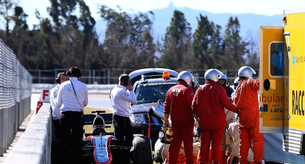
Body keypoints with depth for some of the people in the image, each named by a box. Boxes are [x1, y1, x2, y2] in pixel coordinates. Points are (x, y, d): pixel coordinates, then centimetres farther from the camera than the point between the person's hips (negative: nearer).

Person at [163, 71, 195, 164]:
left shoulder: (171, 90, 11)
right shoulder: (187, 90, -9)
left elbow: (166, 107, 16)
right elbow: (192, 107, -12)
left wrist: (166, 120, 23)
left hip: (174, 121, 6)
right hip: (186, 121, -6)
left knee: (174, 143, 11)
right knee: (188, 143, -2)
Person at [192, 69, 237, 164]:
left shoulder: (200, 90, 7)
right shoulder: (219, 89, -8)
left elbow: (194, 107, 10)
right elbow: (226, 104, -14)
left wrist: (198, 117, 25)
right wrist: (236, 109, 1)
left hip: (204, 123, 4)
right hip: (217, 122, -4)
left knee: (204, 143, 8)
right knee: (216, 143, 2)